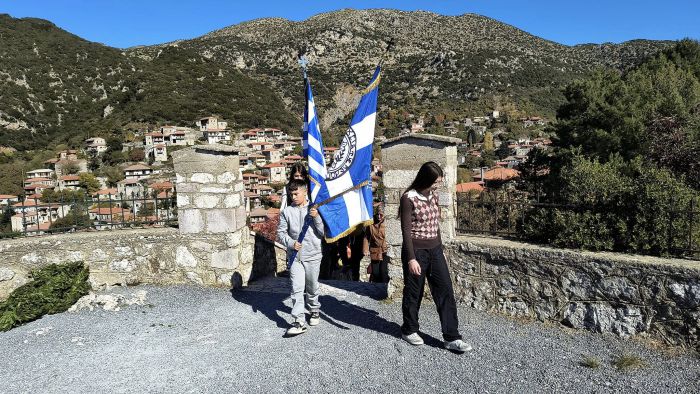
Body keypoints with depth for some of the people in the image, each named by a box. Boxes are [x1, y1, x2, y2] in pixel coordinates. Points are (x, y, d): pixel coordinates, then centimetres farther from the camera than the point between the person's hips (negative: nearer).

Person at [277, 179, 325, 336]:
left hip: (313, 255, 0)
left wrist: (316, 217, -16)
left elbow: (324, 232, -2)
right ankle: (299, 321, -6)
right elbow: (281, 233, 5)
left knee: (312, 287, 14)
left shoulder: (314, 209, 0)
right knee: (297, 289, -8)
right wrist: (291, 243, -12)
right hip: (295, 256, 0)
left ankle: (314, 311, 37)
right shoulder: (287, 212, 1)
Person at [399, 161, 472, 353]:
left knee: (445, 291, 2)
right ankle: (409, 330, 29)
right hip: (416, 251, -6)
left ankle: (452, 338, 8)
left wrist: (440, 249, 18)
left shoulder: (433, 195, 7)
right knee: (413, 292, 8)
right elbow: (406, 230, -16)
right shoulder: (409, 198, -13)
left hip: (435, 250, 6)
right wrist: (411, 258, -21)